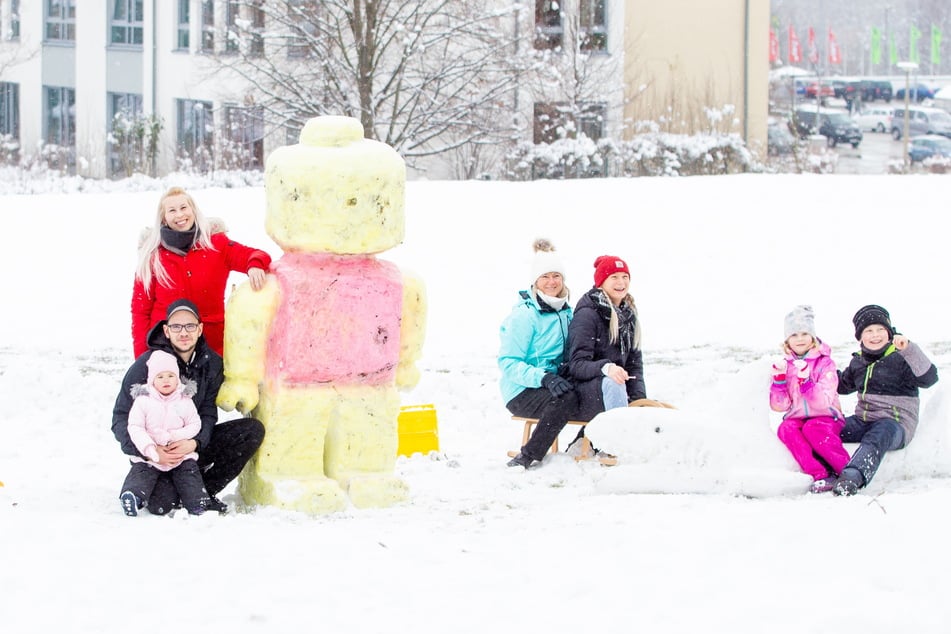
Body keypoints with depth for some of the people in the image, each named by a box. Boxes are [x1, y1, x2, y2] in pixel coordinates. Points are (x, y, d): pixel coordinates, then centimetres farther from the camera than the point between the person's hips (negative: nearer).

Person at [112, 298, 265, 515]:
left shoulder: (211, 363, -1)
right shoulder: (146, 365, -13)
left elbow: (208, 414, -5)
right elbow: (121, 419, -14)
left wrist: (195, 443, -27)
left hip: (193, 446, 4)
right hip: (152, 451, -4)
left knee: (253, 430, -13)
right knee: (162, 504, -32)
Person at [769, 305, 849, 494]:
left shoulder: (824, 363, -2)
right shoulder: (786, 365, 9)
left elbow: (823, 402, -15)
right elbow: (779, 406, 3)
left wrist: (805, 380, -28)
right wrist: (779, 379, -11)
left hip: (826, 418, -3)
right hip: (796, 418, 3)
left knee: (813, 429, -36)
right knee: (786, 429, -31)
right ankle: (819, 475, -38)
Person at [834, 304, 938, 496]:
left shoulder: (900, 358, -5)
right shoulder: (858, 362, 15)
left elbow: (928, 378, -22)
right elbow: (843, 385, 35)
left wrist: (909, 349, -32)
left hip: (896, 423, -7)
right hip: (863, 421, 7)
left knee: (876, 439, -41)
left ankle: (853, 477, -66)